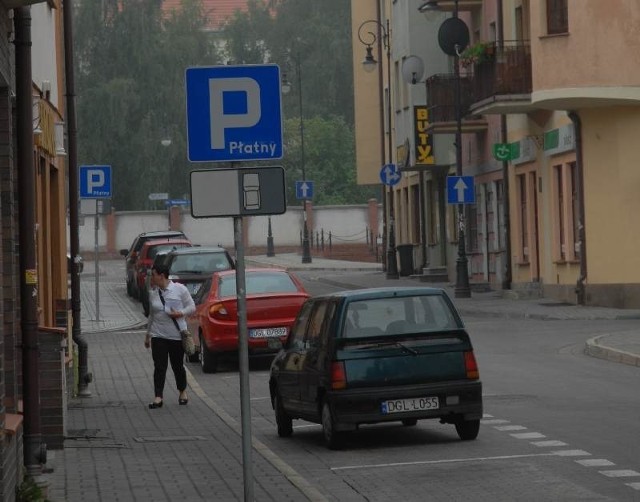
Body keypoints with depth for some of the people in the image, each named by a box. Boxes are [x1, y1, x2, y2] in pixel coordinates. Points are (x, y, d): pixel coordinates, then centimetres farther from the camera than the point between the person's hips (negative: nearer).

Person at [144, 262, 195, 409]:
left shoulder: (179, 289, -4)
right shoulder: (153, 293, 8)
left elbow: (192, 307, 1)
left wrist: (181, 313, -18)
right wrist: (147, 334, 21)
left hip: (176, 335, -3)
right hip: (158, 335, 3)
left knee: (178, 366, 7)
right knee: (159, 366, -5)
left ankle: (183, 392, 29)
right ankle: (158, 397, -6)